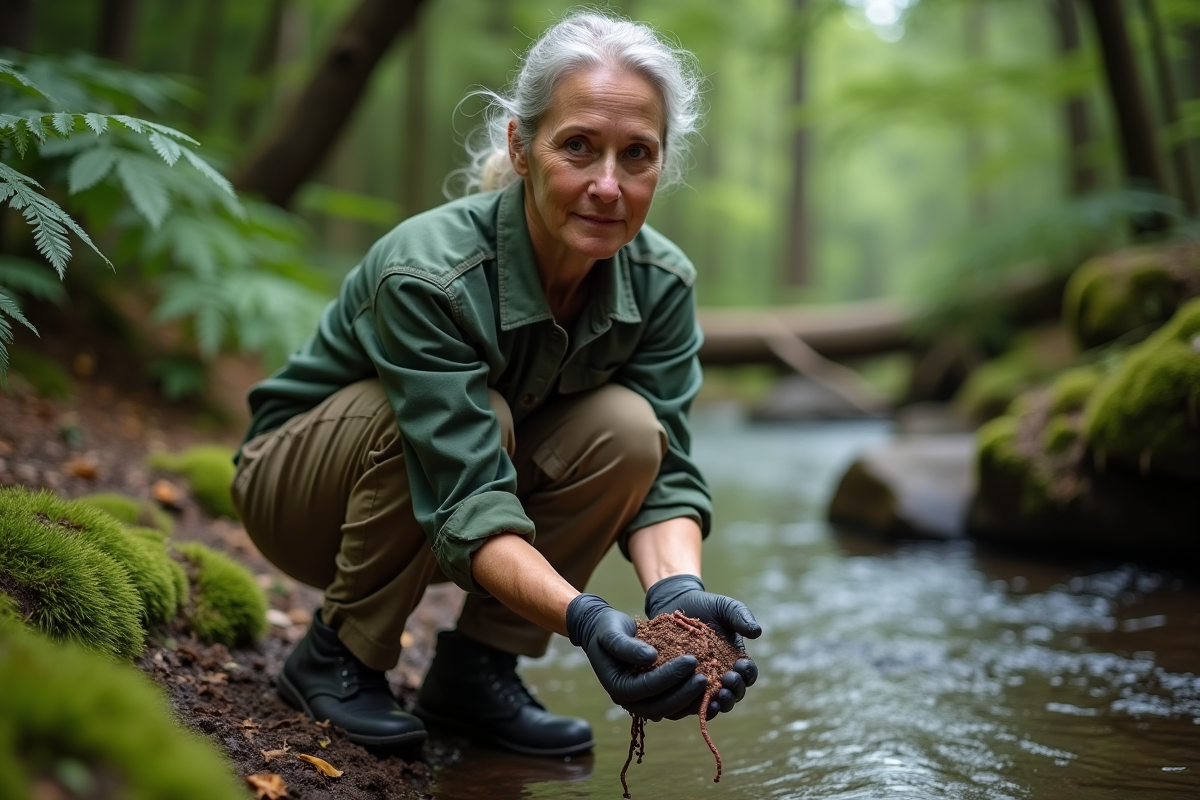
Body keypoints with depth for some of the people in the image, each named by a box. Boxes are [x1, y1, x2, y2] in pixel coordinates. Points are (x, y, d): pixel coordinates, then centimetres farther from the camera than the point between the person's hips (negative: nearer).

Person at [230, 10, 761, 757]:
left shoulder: (661, 283, -16)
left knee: (625, 427, -23)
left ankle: (474, 670, -9)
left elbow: (665, 470, -19)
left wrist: (678, 591, -40)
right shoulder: (427, 275, -34)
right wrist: (582, 618, -55)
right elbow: (466, 504, -39)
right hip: (302, 479, -4)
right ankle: (338, 655, -12)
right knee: (479, 413, -34)